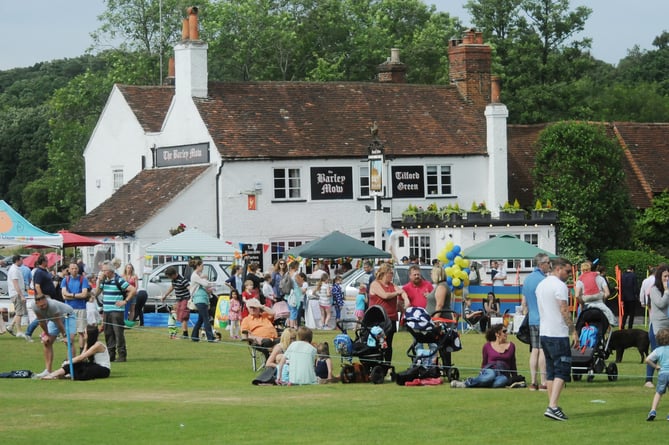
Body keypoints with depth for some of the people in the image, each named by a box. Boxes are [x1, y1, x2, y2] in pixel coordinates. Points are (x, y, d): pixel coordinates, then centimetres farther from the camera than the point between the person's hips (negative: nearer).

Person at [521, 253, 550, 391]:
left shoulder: (527, 279, 14)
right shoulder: (543, 280, -12)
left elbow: (523, 303, 18)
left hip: (531, 321, 8)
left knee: (534, 350, 8)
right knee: (543, 351, -6)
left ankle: (533, 382, 8)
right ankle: (543, 383, -6)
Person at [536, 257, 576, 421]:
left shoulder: (541, 285, 16)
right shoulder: (559, 286, -12)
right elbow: (564, 310, -16)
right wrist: (573, 330, -10)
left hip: (543, 332, 9)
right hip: (558, 334, -9)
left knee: (551, 371, 12)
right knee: (562, 371, -8)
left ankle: (552, 406, 12)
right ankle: (553, 406, -19)